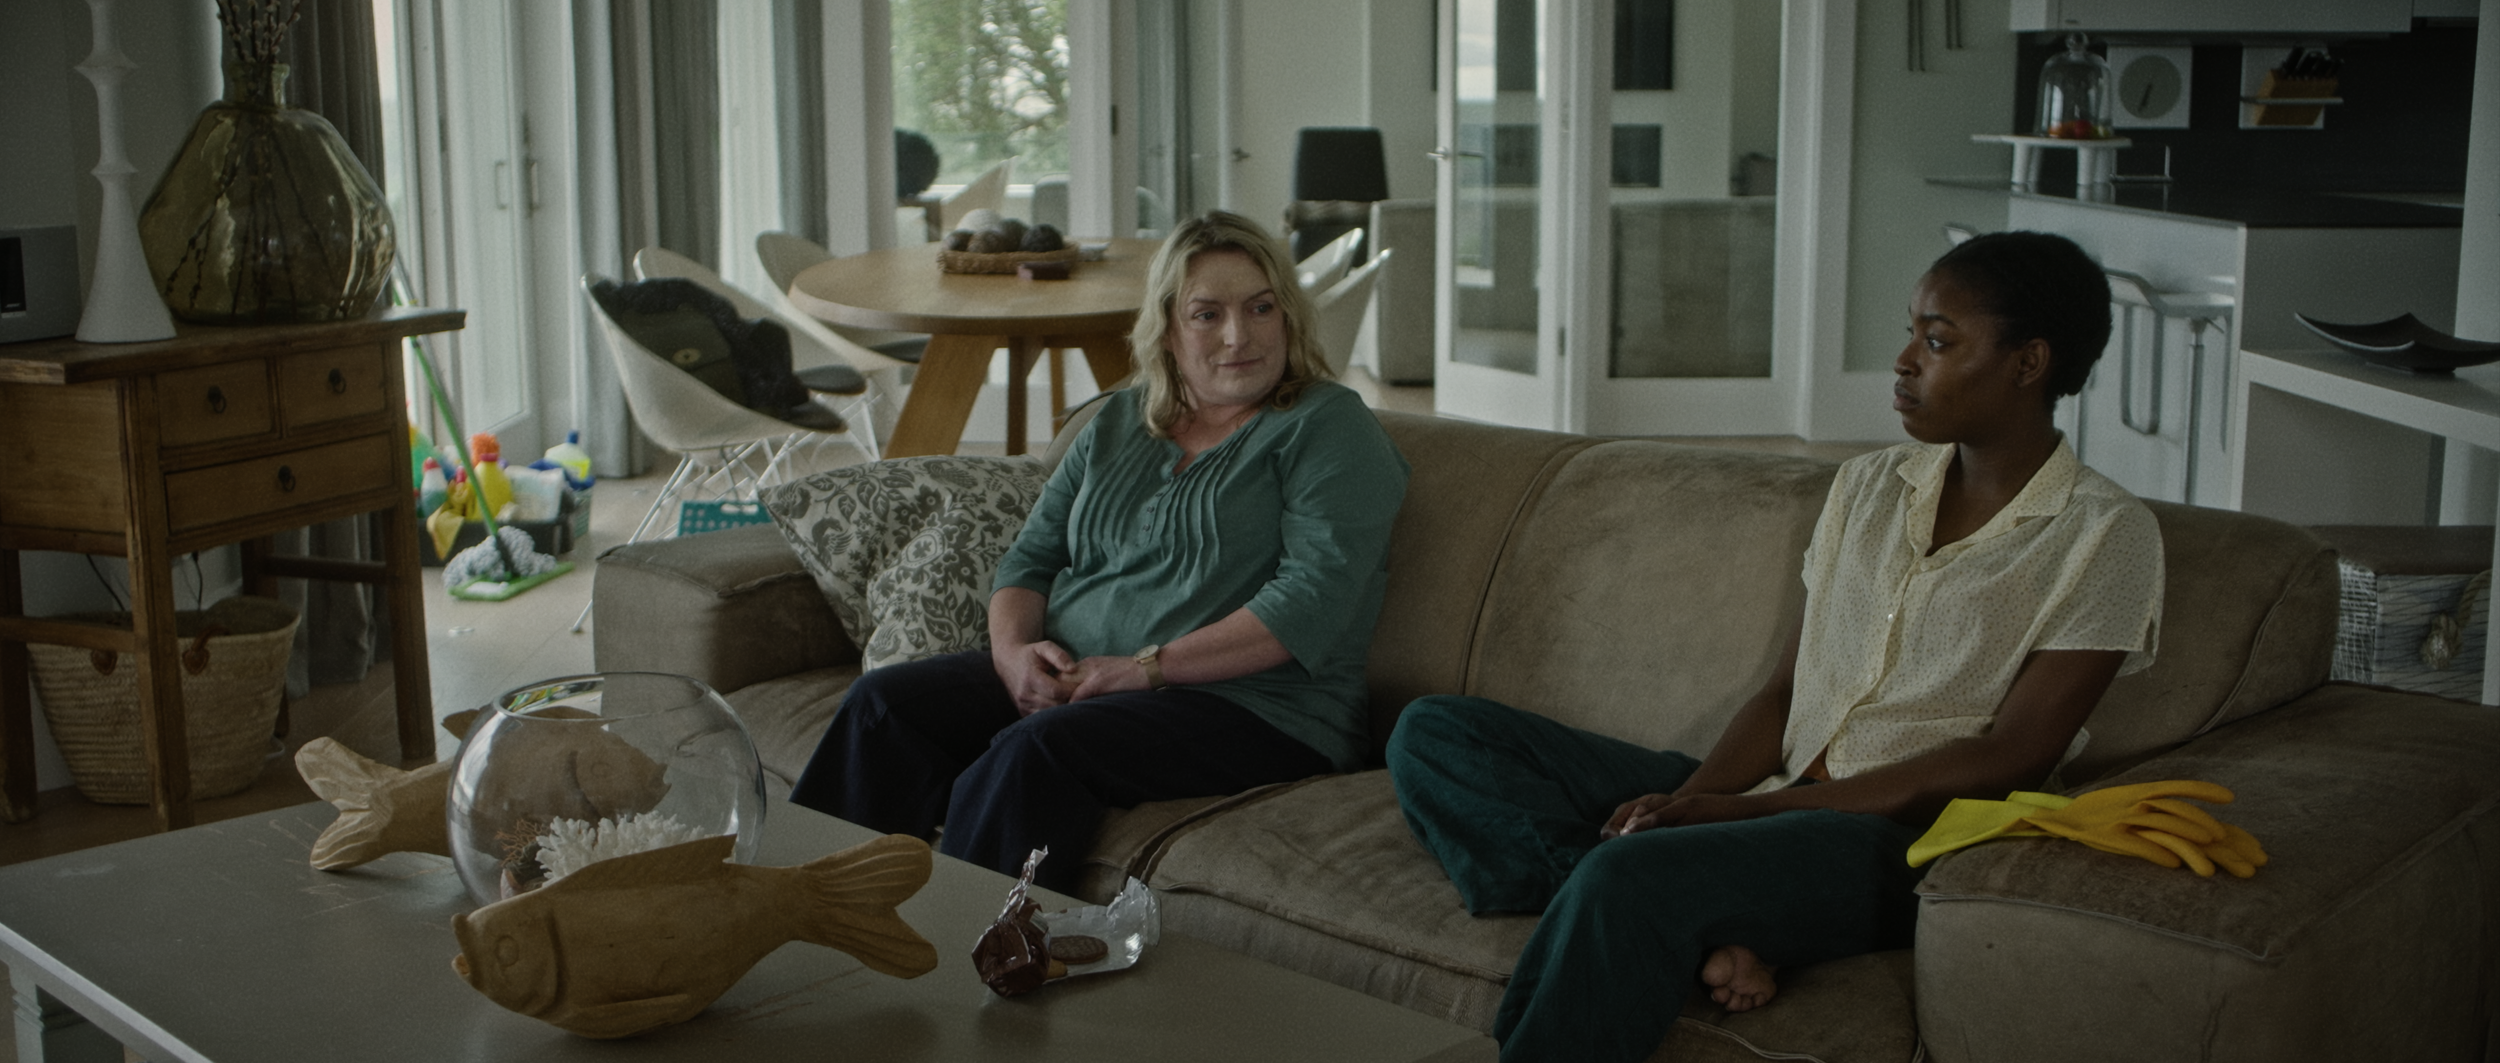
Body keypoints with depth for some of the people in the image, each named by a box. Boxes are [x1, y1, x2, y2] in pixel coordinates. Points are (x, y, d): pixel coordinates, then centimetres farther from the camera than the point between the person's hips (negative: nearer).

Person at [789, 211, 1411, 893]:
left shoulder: (1328, 428, -1)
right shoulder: (1117, 421, 18)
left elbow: (1314, 600, -14)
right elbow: (1032, 554, 18)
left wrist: (1147, 667, -19)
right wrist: (1014, 646, -5)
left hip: (1251, 706, -6)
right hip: (1070, 678, 6)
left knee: (1034, 752, -33)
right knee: (885, 702, -14)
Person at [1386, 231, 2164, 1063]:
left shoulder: (2105, 535, -2)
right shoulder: (1868, 486, 17)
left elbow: (2013, 760, -10)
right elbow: (1785, 692, 14)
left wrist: (1746, 807, -17)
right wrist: (1692, 798, -9)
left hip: (1900, 837, -7)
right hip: (1764, 804, 7)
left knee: (1628, 873, -38)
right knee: (1433, 733, -7)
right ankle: (1697, 931, -26)